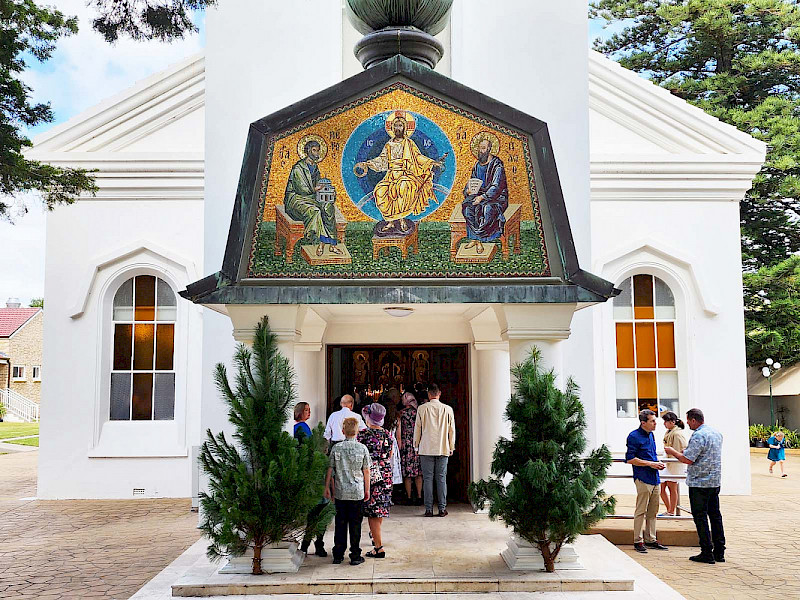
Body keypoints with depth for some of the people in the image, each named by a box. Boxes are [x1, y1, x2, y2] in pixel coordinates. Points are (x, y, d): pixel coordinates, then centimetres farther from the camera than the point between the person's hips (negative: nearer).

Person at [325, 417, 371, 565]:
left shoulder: (336, 448, -2)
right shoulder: (362, 448, -5)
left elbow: (330, 469, 3)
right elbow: (366, 471, 0)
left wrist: (327, 487, 15)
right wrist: (367, 490, 10)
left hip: (340, 492, 1)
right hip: (357, 492, -1)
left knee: (340, 523, 10)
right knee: (355, 524, 6)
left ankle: (338, 555, 15)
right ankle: (355, 556, 8)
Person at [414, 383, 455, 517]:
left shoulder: (422, 409, -3)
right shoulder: (448, 409, 0)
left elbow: (417, 429, 3)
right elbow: (452, 430, 7)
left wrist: (416, 446, 13)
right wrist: (451, 447, 16)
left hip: (426, 449, -1)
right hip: (443, 449, 1)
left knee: (427, 478, 2)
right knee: (441, 478, 5)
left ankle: (429, 509, 2)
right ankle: (442, 508, 6)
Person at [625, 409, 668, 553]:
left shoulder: (650, 435, 16)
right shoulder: (634, 436, -11)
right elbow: (630, 459, -15)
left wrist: (657, 463, 8)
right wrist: (650, 463, -15)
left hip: (654, 478, 8)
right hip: (643, 478, -8)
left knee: (653, 511, 13)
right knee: (641, 511, -4)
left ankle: (650, 539, 21)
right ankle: (638, 541, 3)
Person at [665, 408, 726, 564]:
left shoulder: (698, 436, -18)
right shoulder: (717, 433, 11)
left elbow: (688, 459, -20)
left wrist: (673, 452, -4)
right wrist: (685, 452, 24)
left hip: (699, 483, -9)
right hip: (715, 481, 9)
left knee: (700, 517, -2)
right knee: (715, 516, 12)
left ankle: (707, 553, 0)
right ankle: (719, 552, 16)